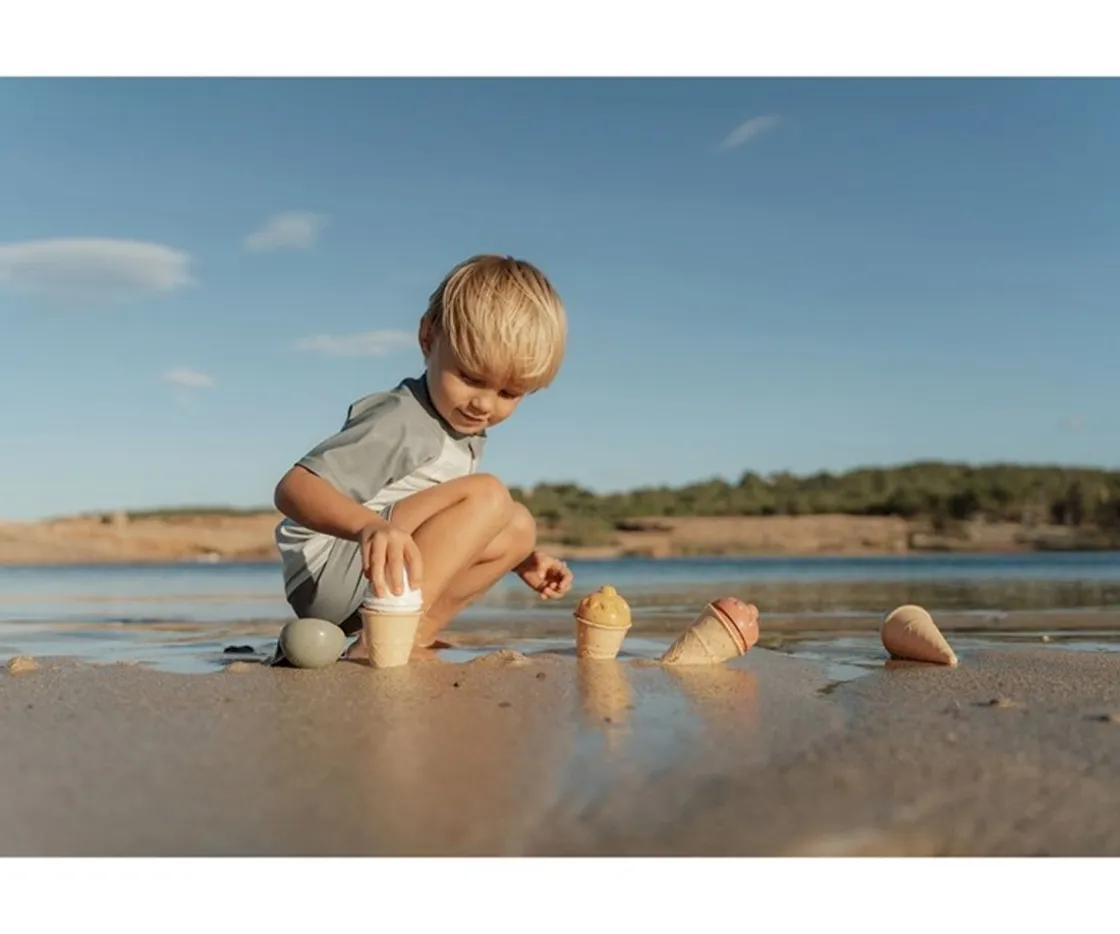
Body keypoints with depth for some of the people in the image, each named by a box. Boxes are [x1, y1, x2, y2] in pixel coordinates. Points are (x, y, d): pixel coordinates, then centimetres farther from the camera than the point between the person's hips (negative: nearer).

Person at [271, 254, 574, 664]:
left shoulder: (466, 433, 11)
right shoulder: (401, 422, -18)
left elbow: (451, 533, 21)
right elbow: (292, 488, -27)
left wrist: (520, 560, 11)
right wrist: (370, 525, -45)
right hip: (326, 570, -9)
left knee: (518, 529, 5)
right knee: (489, 496, -21)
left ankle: (416, 634, -8)